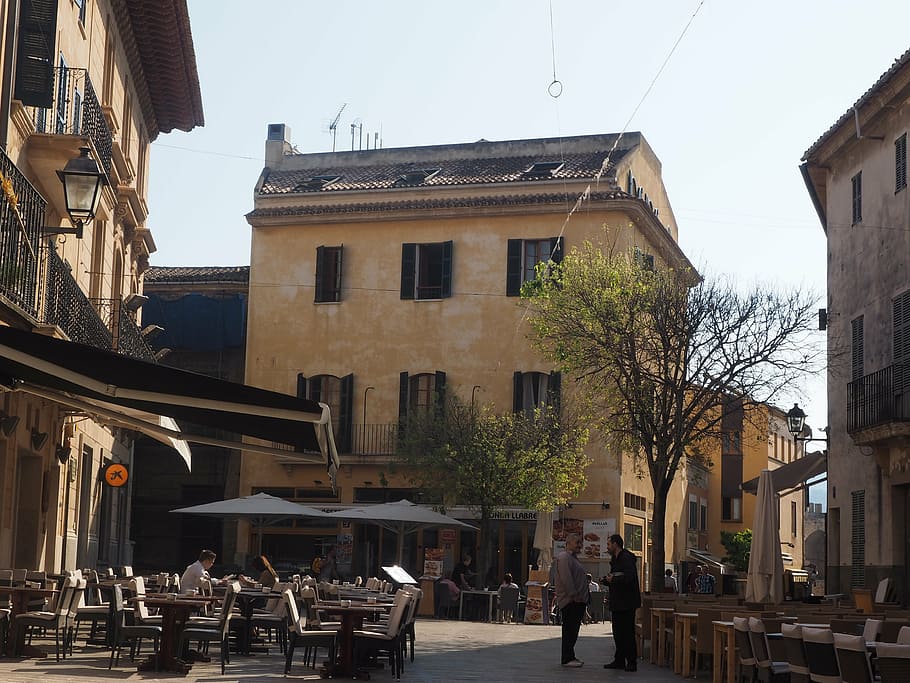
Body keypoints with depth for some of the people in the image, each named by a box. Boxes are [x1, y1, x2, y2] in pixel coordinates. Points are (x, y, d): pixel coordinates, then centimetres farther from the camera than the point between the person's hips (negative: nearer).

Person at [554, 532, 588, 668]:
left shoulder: (573, 558, 23)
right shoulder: (564, 557, -10)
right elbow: (566, 578, -20)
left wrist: (582, 598, 19)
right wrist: (574, 595, -20)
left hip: (577, 601, 10)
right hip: (569, 601, -10)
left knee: (573, 631, 13)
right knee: (569, 631, -8)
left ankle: (570, 656, 18)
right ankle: (567, 659, -7)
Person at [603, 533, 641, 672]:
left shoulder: (626, 558, -14)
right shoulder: (615, 560, 18)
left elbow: (629, 578, -28)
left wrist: (613, 579, -16)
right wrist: (608, 579, -1)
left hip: (627, 602, -10)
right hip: (617, 603, 10)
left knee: (628, 633, -7)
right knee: (618, 633, 13)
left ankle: (632, 662, -3)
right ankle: (619, 661, 19)